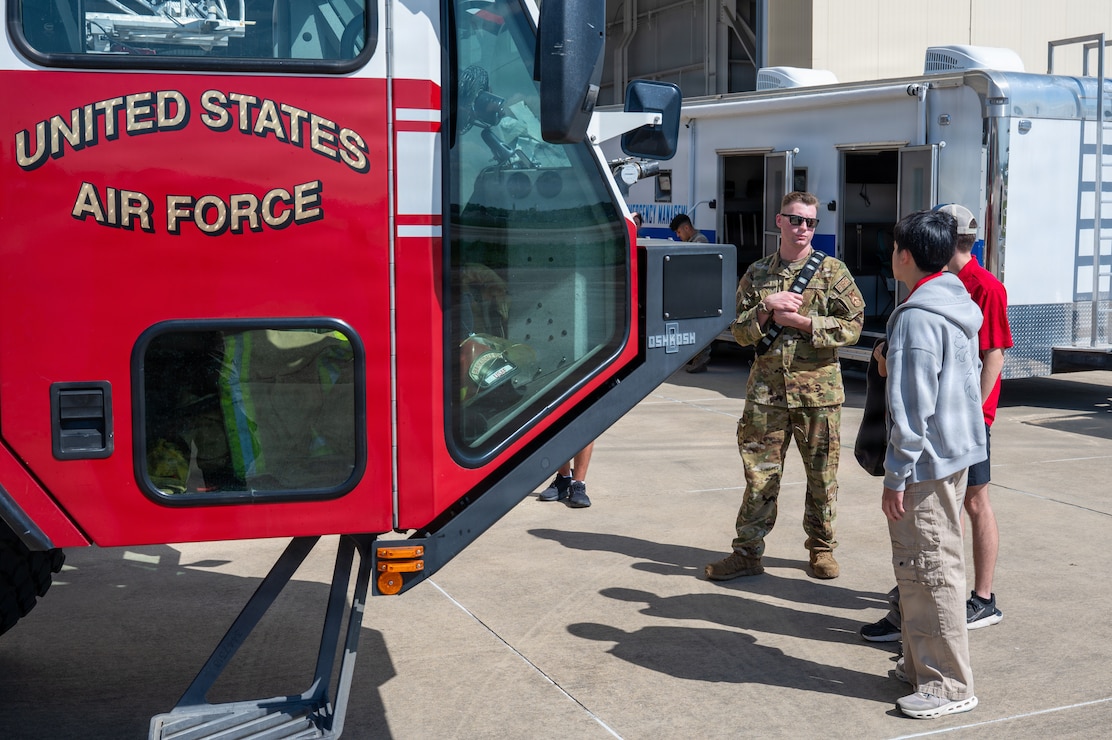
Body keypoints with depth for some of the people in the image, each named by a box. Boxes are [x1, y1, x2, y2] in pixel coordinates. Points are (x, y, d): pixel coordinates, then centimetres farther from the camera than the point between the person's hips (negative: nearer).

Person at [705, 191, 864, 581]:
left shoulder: (833, 271, 1)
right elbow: (739, 331, 6)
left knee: (822, 475, 8)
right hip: (766, 390, 2)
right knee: (759, 474, 4)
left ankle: (822, 547, 25)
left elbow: (852, 326, -6)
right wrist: (768, 307, -12)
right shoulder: (756, 273, 8)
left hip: (818, 390, -1)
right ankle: (747, 552, 12)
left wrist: (801, 321, -14)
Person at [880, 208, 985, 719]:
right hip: (956, 451, 10)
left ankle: (949, 685, 7)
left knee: (929, 569, -2)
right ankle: (922, 663, 29)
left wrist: (897, 475, -17)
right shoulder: (959, 305, 11)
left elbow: (912, 406, -22)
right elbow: (971, 378, 20)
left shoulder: (917, 318, -20)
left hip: (928, 459, -10)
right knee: (919, 566, 18)